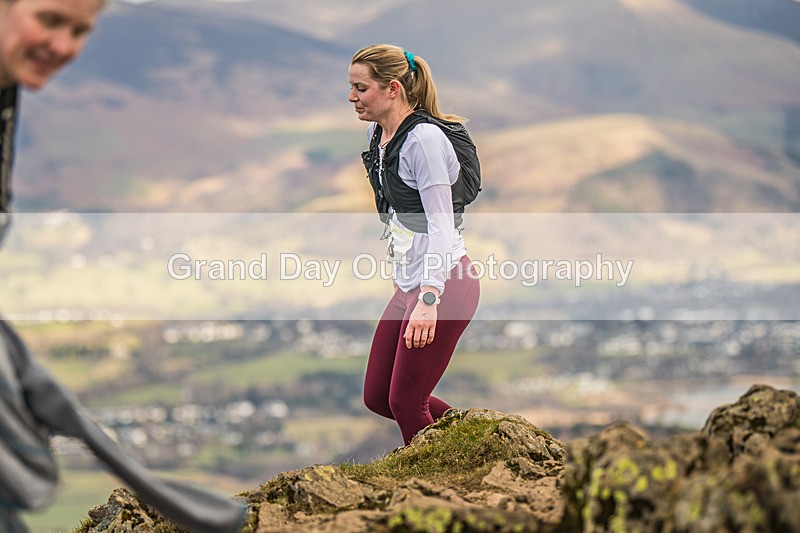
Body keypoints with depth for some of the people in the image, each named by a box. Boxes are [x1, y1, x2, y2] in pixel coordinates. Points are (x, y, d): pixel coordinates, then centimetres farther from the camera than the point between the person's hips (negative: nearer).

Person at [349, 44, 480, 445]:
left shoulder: (424, 138, -18)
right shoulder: (376, 134, 9)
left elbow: (440, 225, -22)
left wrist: (428, 300, -30)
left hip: (445, 284, -9)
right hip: (409, 283, 10)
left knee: (405, 402, -3)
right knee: (376, 396, 12)